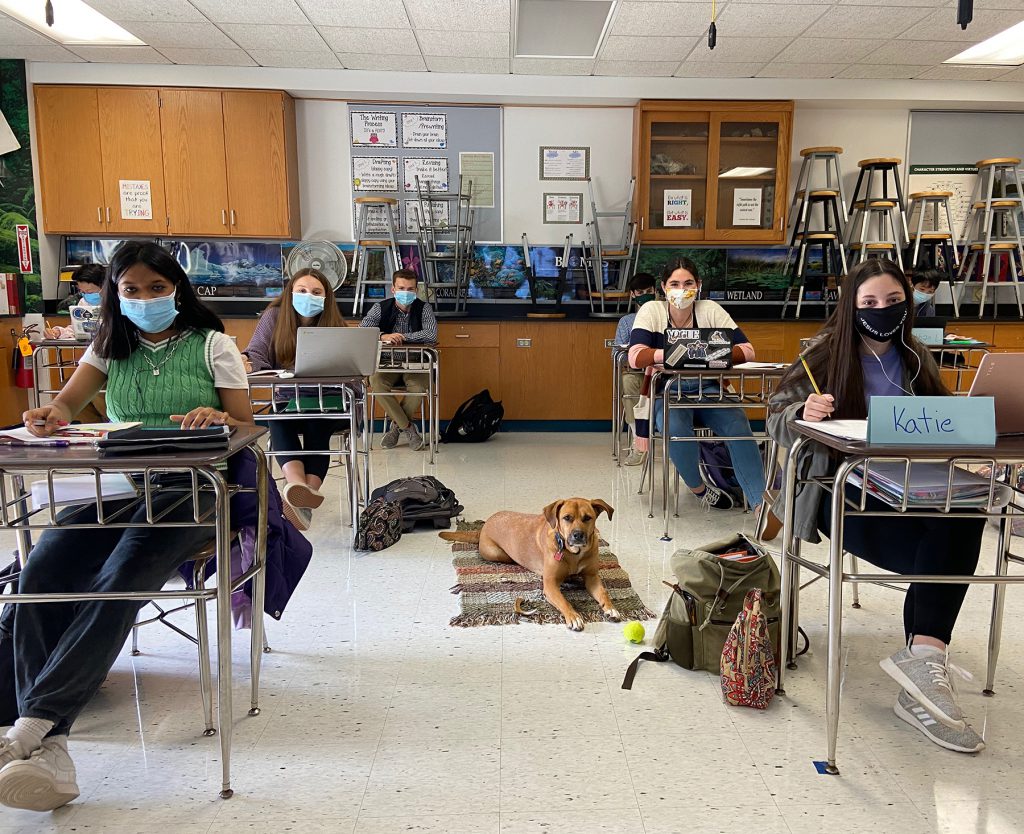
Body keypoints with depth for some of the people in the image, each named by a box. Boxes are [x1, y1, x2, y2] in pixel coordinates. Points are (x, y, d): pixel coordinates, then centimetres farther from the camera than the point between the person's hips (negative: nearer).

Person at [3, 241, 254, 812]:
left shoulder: (211, 344, 8)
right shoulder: (111, 347, 19)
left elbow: (247, 425, 4)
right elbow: (68, 402, 5)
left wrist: (219, 419, -20)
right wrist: (51, 416, -20)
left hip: (190, 487, -3)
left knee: (119, 582, -31)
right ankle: (48, 746, -29)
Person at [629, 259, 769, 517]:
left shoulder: (710, 310, -1)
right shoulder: (652, 311, -5)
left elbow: (746, 350, -8)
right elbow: (635, 357, -20)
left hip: (707, 387, 2)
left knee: (738, 426, -26)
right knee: (676, 430, -32)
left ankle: (759, 502, -23)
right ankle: (699, 488, -4)